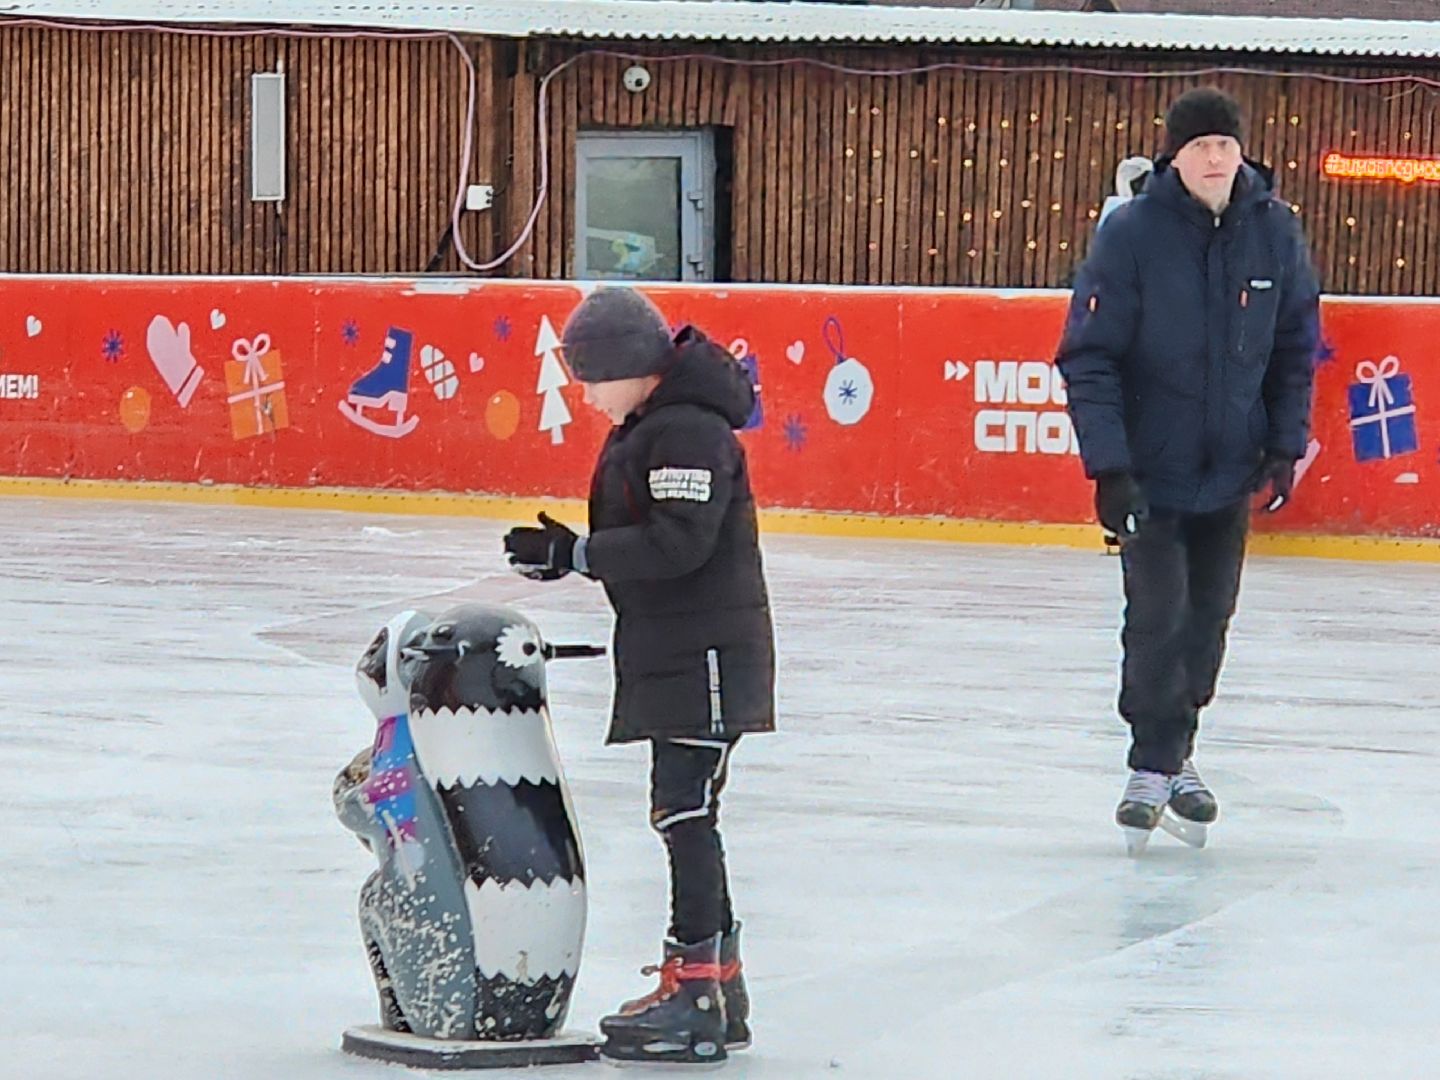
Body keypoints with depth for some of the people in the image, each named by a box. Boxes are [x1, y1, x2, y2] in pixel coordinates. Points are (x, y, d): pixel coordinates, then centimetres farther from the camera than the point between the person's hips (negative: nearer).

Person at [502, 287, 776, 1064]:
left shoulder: (689, 432, -18)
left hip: (706, 650, -11)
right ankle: (717, 982, 23)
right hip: (671, 650, 11)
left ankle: (696, 995, -13)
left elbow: (678, 542, -25)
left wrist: (574, 554, -22)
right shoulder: (645, 429, 15)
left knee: (685, 809, -12)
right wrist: (565, 552, 8)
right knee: (683, 815, 15)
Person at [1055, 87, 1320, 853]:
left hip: (1230, 472, 4)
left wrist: (1287, 444, 2)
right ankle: (1156, 766, 4)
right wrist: (1108, 466, -19)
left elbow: (1296, 346, 8)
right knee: (1158, 616, -8)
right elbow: (1088, 355, -14)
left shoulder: (1275, 232, -5)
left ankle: (1172, 754, 26)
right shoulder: (1132, 234, -15)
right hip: (1149, 468, -4)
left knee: (1207, 619, 10)